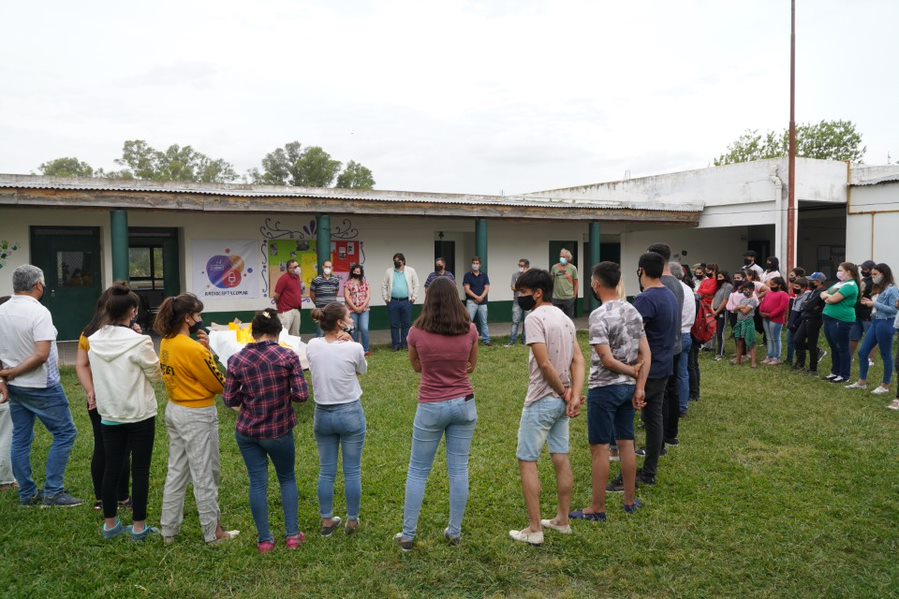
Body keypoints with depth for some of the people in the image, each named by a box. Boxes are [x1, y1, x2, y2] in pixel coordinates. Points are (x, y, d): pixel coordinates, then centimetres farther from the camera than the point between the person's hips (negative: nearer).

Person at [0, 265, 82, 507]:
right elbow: (42, 355, -26)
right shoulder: (39, 312, -19)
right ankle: (53, 493, 2)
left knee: (21, 439, 13)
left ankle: (27, 494, 21)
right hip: (41, 387, -8)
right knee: (65, 433, 3)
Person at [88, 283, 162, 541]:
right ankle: (138, 527, 13)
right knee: (140, 469, 5)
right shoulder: (139, 342, -20)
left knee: (112, 467, 14)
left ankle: (110, 524, 25)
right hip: (140, 415, -5)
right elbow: (157, 375, -8)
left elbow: (99, 374, 11)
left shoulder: (94, 341, -2)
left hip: (109, 414, 5)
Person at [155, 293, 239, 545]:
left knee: (176, 471, 18)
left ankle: (169, 530, 27)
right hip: (197, 416, -9)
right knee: (205, 475, 4)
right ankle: (214, 532, 17)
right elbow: (219, 385, -15)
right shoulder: (194, 349, -23)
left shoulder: (166, 344, 3)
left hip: (174, 410, 9)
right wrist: (207, 349, -9)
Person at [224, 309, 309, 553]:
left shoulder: (237, 360, -7)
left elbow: (229, 400, -4)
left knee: (257, 482, 11)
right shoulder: (288, 356, -12)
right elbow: (302, 394, -14)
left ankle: (265, 540, 19)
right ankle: (293, 535, 21)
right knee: (287, 479, 18)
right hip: (280, 430, -1)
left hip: (247, 431, 1)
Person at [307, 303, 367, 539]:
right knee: (352, 471, 10)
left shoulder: (312, 346, -6)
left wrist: (338, 342, -2)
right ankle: (352, 520, 21)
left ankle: (327, 521, 24)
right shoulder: (353, 348, -16)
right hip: (350, 413, -3)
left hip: (322, 414, 4)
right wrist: (348, 344, -3)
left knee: (326, 471, 14)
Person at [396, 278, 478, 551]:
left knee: (418, 471, 10)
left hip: (431, 407, -2)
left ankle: (408, 535, 16)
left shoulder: (417, 332, -11)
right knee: (459, 469, 11)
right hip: (464, 404, 2)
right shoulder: (470, 330, -7)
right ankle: (455, 532, 21)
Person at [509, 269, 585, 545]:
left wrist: (564, 393, -10)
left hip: (541, 401, -8)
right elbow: (578, 360, 3)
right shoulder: (565, 318, 11)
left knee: (527, 461, 1)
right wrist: (574, 395, -7)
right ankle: (562, 520, 26)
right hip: (561, 401, 9)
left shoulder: (535, 318, -16)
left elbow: (544, 364, -22)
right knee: (561, 459, 15)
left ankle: (534, 530, 4)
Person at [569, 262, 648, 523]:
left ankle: (598, 509, 8)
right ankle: (630, 501, 26)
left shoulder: (599, 315, -18)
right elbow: (646, 354, 4)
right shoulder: (633, 311, 6)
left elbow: (607, 360, -20)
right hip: (628, 387, 8)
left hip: (604, 388, -7)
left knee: (600, 447, 0)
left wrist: (632, 372, -6)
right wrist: (640, 386, 1)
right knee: (626, 442, 15)